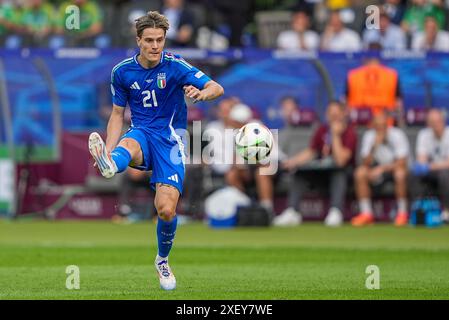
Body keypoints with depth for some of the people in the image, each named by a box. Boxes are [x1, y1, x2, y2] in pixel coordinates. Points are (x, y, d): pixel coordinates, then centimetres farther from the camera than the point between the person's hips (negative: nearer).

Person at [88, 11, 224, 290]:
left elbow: (217, 88, -15)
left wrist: (202, 93, -40)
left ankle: (163, 261, 15)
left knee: (166, 209, -14)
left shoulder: (175, 66, -8)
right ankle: (109, 165, -77)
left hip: (170, 137, -2)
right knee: (127, 145, -38)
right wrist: (108, 151, -2)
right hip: (141, 133, 2)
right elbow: (118, 114, 12)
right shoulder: (122, 71, 2)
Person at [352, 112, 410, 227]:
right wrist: (374, 146, -31)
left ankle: (402, 213, -23)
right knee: (360, 173, -25)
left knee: (400, 173, -38)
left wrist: (382, 168, -33)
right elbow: (366, 163, -14)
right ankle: (366, 213, -20)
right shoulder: (369, 136, -8)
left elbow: (402, 162, -24)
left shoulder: (397, 135, -19)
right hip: (378, 167, 3)